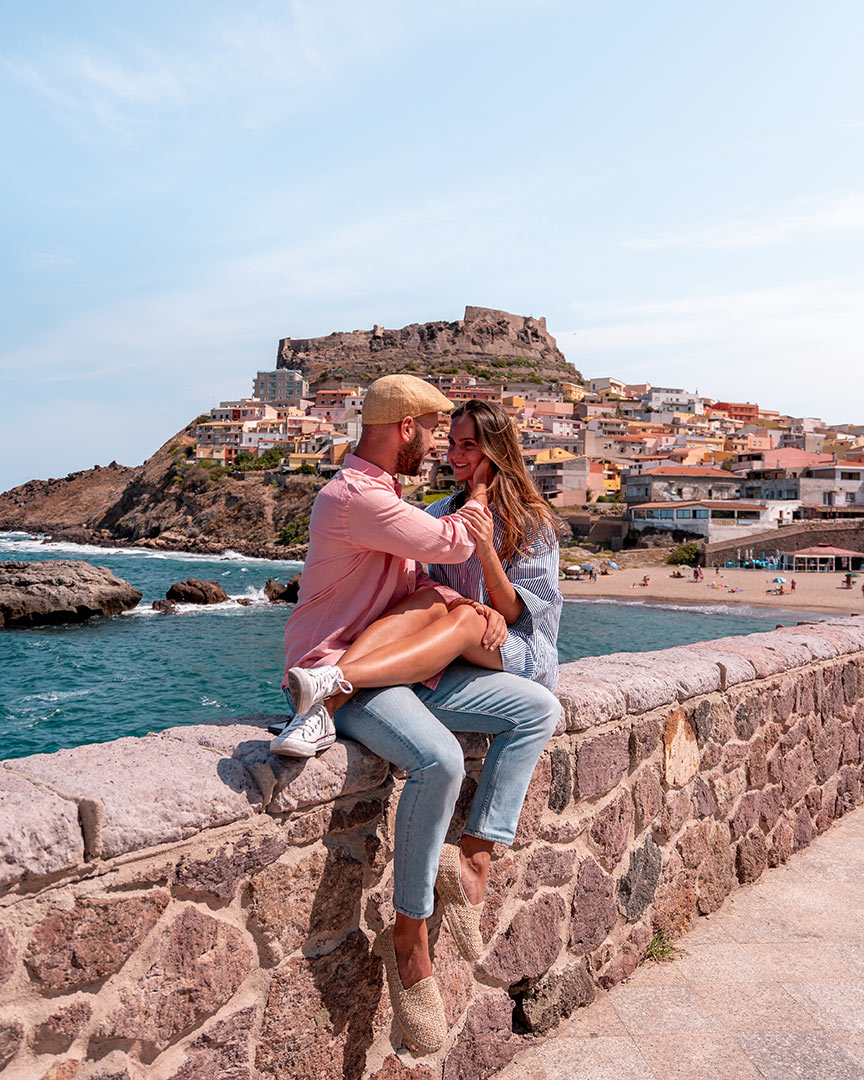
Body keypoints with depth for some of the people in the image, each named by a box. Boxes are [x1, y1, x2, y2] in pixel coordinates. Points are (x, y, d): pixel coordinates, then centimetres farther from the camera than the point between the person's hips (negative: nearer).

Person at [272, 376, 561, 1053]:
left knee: (539, 709, -3)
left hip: (400, 670, 10)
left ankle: (474, 857, -9)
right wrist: (480, 490, 10)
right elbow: (451, 546, -10)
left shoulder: (381, 494, 19)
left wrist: (460, 604, -3)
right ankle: (409, 935, -16)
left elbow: (415, 579, 18)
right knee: (439, 760, -35)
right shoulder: (356, 496, -14)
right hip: (334, 665, -9)